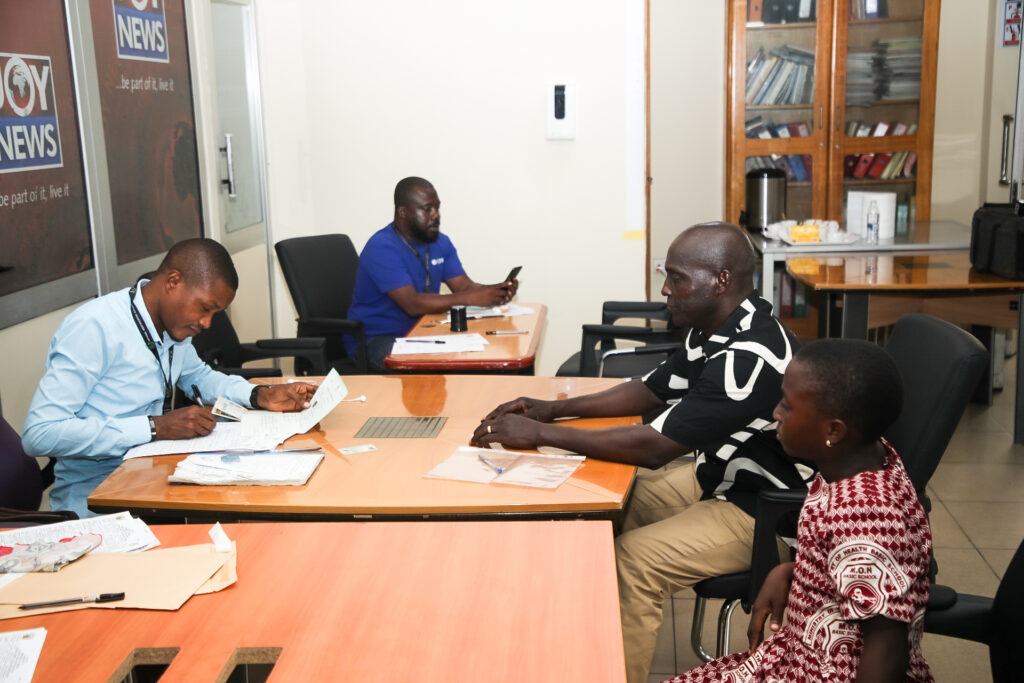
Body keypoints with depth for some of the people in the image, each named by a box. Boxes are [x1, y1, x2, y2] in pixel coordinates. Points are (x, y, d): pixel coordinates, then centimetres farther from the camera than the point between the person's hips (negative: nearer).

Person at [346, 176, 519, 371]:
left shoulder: (441, 243, 10)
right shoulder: (382, 248, -19)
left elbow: (464, 285, 1)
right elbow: (412, 304, -29)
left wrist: (498, 291, -21)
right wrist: (470, 298, -35)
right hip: (374, 341, -8)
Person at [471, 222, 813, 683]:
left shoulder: (749, 357, -30)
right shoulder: (714, 330, 1)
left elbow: (651, 446, -31)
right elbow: (650, 391, 13)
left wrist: (539, 434, -24)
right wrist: (555, 408, 2)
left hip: (763, 512, -10)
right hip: (719, 477, 10)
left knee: (632, 559, -23)